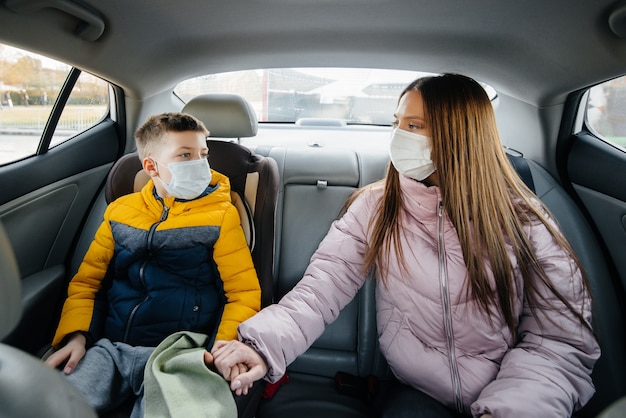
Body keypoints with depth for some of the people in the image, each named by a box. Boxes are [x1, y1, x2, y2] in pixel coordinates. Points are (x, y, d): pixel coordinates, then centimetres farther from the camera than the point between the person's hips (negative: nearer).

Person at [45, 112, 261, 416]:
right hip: (109, 348, 3)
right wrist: (75, 334, -2)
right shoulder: (120, 212, 9)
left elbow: (243, 293, -6)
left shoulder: (220, 216, -2)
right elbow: (86, 280, 15)